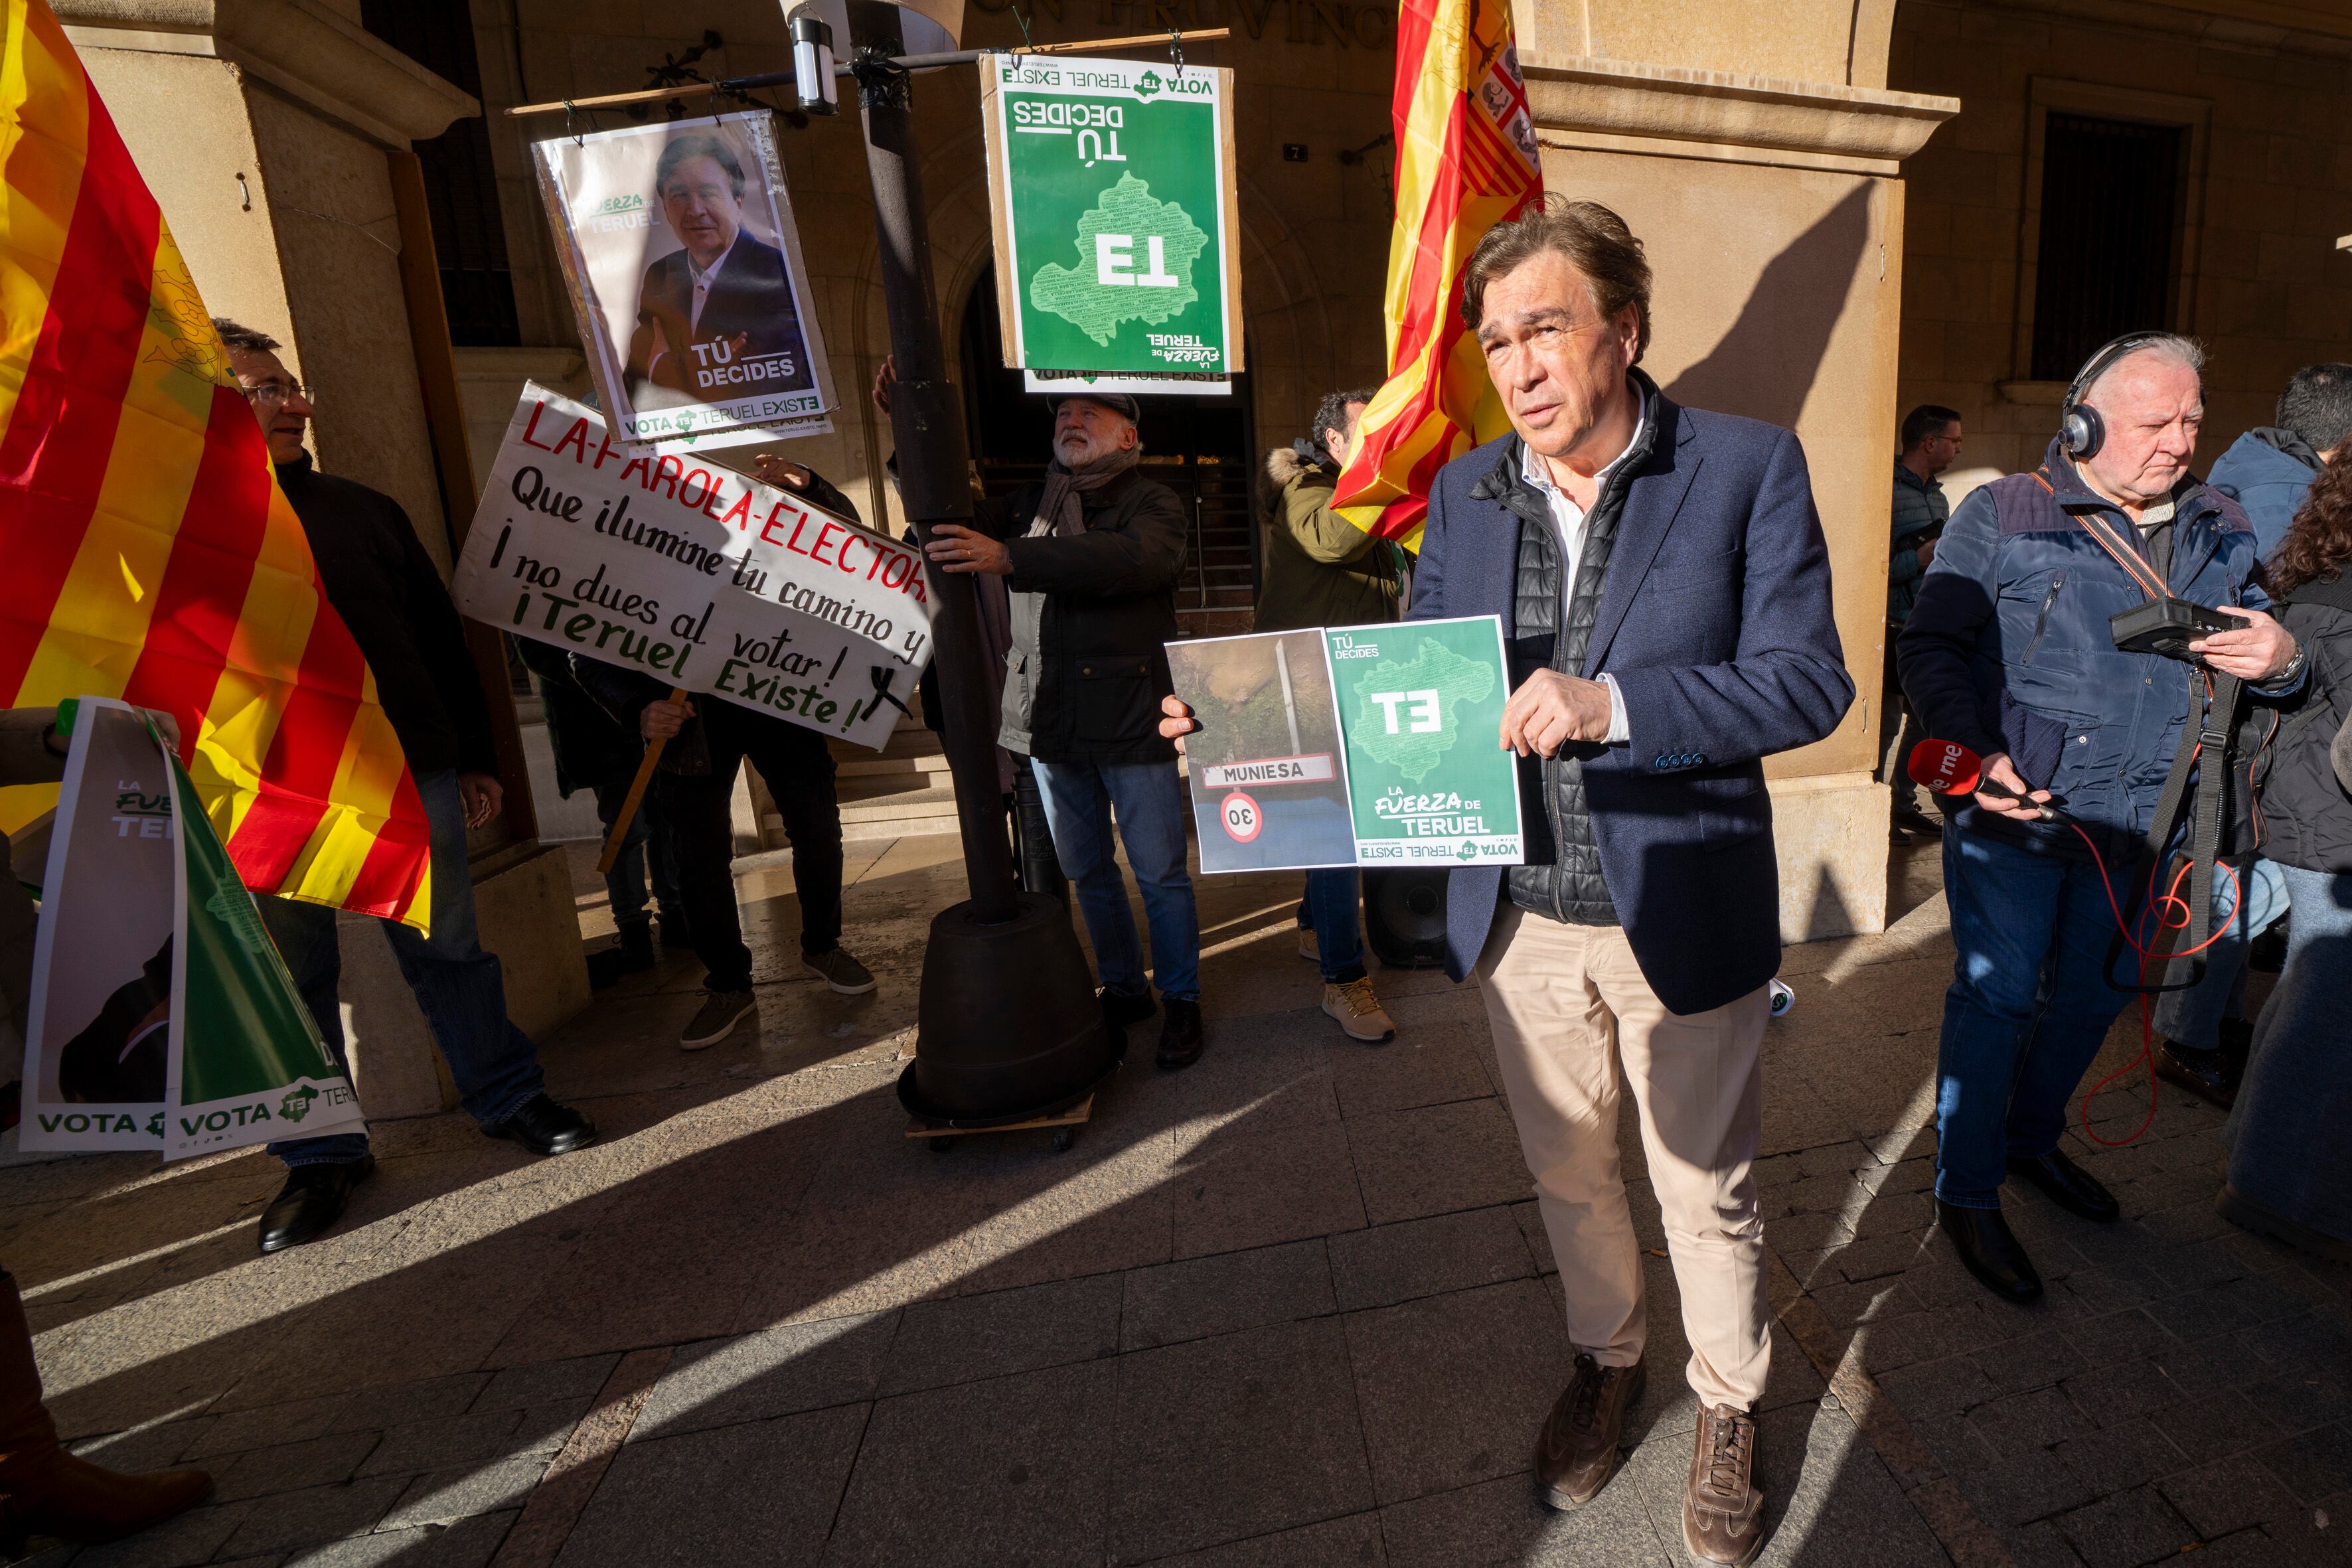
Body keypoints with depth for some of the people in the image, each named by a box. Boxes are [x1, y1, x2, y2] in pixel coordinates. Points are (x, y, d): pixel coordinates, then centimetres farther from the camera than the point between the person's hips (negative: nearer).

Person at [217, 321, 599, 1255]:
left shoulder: (366, 512, 13)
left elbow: (442, 640, 14)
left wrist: (474, 756, 11)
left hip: (410, 777, 2)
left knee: (449, 951, 9)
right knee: (291, 979, 9)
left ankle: (508, 1098, 23)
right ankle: (321, 1155, 24)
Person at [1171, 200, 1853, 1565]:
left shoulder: (1749, 467, -8)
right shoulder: (1464, 491, 2)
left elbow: (1807, 680, -13)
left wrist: (1612, 705, -29)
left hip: (1680, 915, -2)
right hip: (1519, 917, 3)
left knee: (1708, 1190, 18)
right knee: (1568, 1172, 22)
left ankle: (1730, 1403, 47)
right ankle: (1608, 1361, 51)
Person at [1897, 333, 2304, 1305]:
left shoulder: (2220, 531, 12)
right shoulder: (2003, 515, -5)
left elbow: (2257, 640, 23)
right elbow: (1930, 645, -10)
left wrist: (2280, 659, -3)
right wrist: (1975, 752, -24)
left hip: (2133, 824, 6)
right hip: (2012, 812, -6)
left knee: (2093, 994, 18)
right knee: (1997, 996, 0)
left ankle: (2032, 1139, 41)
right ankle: (1966, 1194, 15)